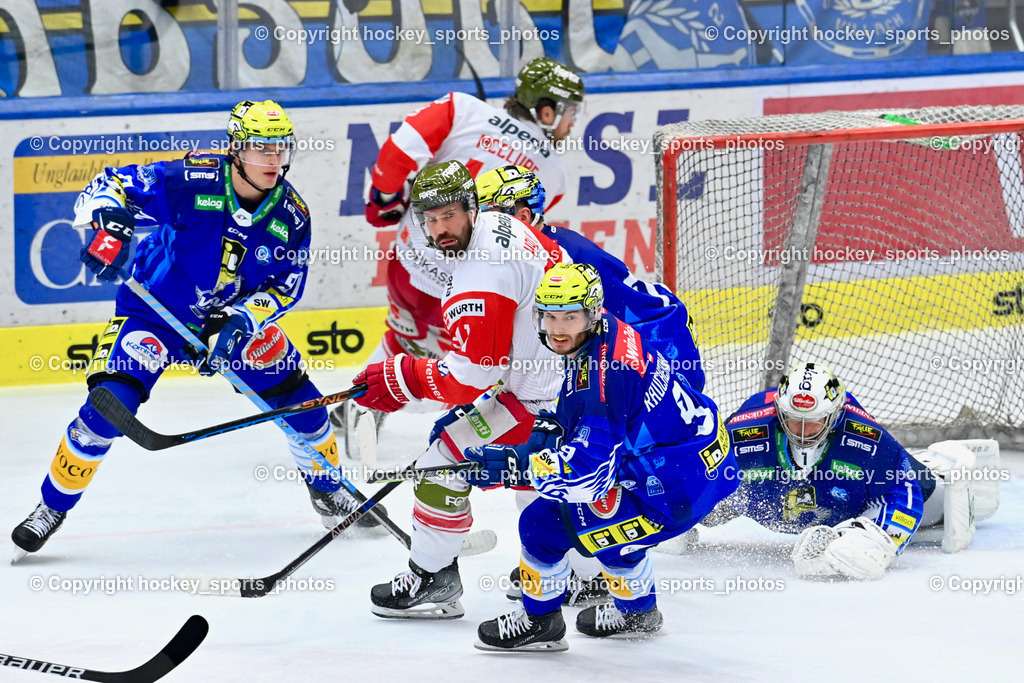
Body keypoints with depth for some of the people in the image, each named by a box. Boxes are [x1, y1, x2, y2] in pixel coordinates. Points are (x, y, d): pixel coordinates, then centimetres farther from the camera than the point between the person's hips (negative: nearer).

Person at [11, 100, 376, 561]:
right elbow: (109, 186, -22)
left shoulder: (291, 215, -11)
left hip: (237, 316, 4)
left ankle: (328, 488, 28)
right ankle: (53, 507, -1)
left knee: (297, 396, 0)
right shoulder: (190, 181, -25)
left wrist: (243, 320, -23)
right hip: (154, 310, -4)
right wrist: (110, 225, -43)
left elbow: (287, 284, -6)